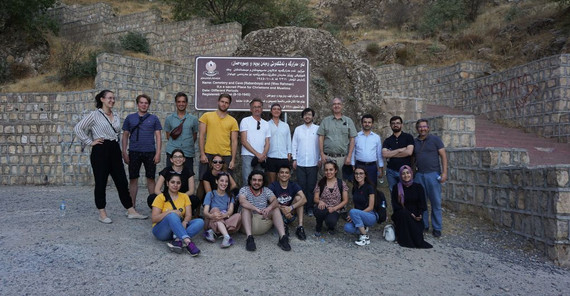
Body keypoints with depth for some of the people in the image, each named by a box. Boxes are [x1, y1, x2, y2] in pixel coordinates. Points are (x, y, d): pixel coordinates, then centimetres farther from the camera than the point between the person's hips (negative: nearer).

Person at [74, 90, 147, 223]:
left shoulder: (116, 116, 13)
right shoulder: (95, 115, -4)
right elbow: (77, 128, -7)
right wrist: (90, 142, -9)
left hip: (115, 150, 5)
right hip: (100, 151, -5)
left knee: (122, 181, 5)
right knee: (101, 182, 3)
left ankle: (131, 211, 10)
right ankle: (102, 214, 13)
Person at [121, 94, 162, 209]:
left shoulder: (154, 118, 6)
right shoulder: (130, 118, 8)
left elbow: (158, 137, 4)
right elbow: (125, 136, 10)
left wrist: (158, 153, -4)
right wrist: (124, 152, 3)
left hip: (150, 152, -1)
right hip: (134, 152, 1)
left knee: (151, 178, 4)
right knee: (133, 179, 4)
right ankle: (132, 205, 14)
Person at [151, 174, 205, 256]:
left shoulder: (184, 196, 8)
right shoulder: (160, 197, -3)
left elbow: (189, 215, -3)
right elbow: (154, 219, -13)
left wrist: (184, 222, -26)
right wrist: (170, 212, -27)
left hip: (177, 231, 4)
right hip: (161, 231, -4)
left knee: (200, 222, -21)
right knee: (172, 216, -35)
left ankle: (178, 241, -41)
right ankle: (188, 242, -50)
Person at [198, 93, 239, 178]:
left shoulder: (233, 121, 7)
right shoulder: (207, 116, 6)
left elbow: (234, 141, 5)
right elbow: (202, 136, 3)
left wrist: (233, 160, -2)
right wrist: (202, 154, -5)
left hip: (226, 156, 1)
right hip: (208, 155, -1)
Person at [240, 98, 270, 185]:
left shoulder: (265, 124, 16)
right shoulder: (245, 121, 3)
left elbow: (267, 142, 14)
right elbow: (244, 141, -5)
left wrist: (263, 155, -7)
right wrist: (257, 154, -10)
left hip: (261, 157, 4)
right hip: (248, 155, -4)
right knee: (247, 182, -9)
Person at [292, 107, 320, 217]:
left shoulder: (318, 129, 6)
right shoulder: (298, 129, 11)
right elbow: (294, 144, 11)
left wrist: (320, 159, -1)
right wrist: (294, 159, 4)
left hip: (313, 163, -1)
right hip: (300, 163, 2)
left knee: (311, 186, 0)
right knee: (301, 185, 2)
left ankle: (310, 208, 8)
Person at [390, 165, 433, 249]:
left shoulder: (418, 187, 8)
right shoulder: (396, 188, 3)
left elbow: (422, 204, 4)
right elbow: (395, 205, -3)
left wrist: (419, 215, -17)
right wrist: (409, 214, -16)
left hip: (415, 216, 0)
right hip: (400, 215, 0)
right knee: (403, 213, -36)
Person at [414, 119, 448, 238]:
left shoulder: (435, 139, 2)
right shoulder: (414, 142, 11)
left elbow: (443, 156, -1)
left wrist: (444, 172, -10)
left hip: (433, 174, -3)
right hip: (419, 175, 3)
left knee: (436, 203, 0)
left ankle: (437, 228, 9)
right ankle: (424, 226, 19)